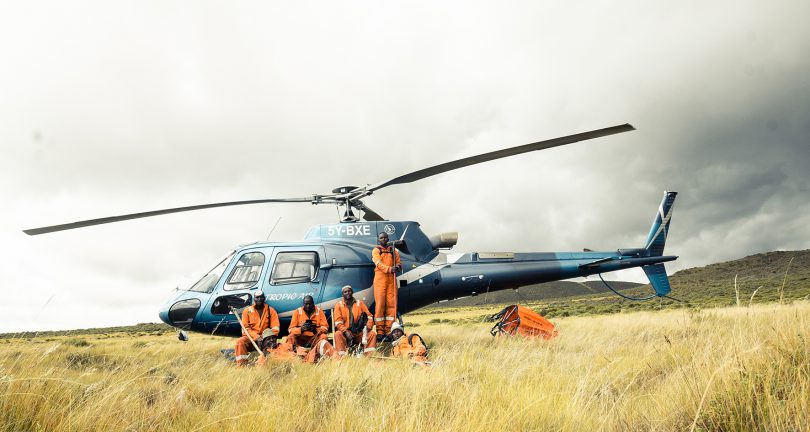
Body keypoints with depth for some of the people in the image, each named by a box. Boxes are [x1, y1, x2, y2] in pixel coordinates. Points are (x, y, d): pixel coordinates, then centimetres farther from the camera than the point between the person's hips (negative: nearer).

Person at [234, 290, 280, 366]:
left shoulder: (270, 311, 7)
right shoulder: (247, 311, 6)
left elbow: (276, 326, 2)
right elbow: (245, 328, -1)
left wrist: (272, 336, -20)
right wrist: (257, 337, -16)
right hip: (250, 337, 0)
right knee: (240, 341, -29)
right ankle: (242, 365, -31)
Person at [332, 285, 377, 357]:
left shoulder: (360, 303, 12)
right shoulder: (339, 304, 7)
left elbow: (369, 316, 8)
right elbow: (338, 321, -4)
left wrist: (367, 327, -12)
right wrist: (346, 332, -18)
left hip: (359, 332, 2)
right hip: (345, 332, -2)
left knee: (372, 334, -23)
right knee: (338, 334, -32)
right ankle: (342, 357, -38)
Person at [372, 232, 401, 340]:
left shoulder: (394, 250, 19)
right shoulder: (376, 250, 8)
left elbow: (399, 263, 15)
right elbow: (378, 263, -9)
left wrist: (398, 267, -10)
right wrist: (389, 269, -26)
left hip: (391, 278, 3)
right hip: (380, 278, -3)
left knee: (391, 303, -1)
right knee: (380, 303, -7)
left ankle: (389, 330, 4)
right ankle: (380, 331, -7)